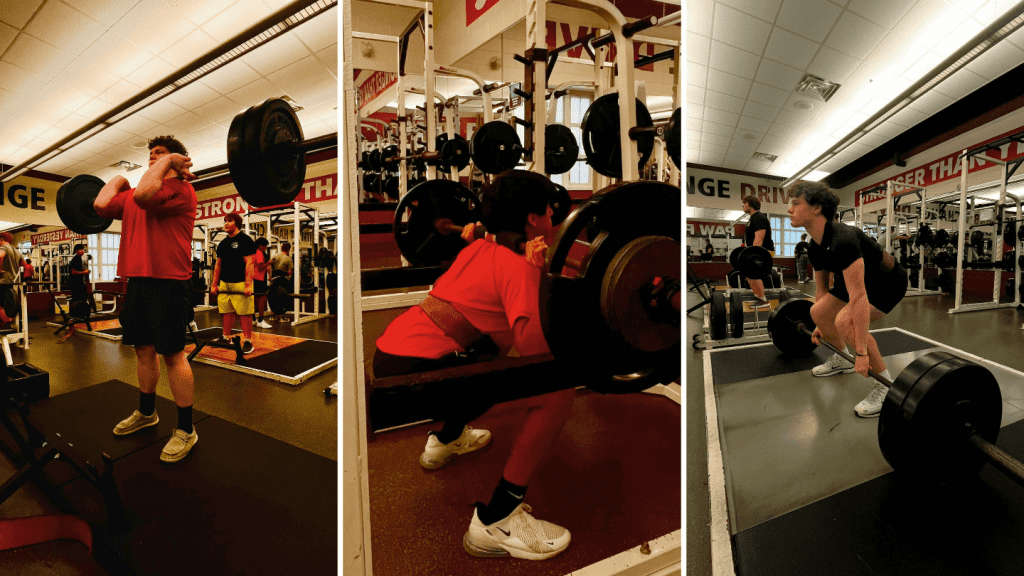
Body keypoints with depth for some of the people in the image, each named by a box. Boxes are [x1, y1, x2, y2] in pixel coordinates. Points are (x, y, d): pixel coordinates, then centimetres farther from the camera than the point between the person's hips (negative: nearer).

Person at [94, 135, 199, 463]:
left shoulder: (180, 188, -7)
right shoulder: (133, 194, 19)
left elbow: (144, 195, -25)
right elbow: (101, 205, 9)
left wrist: (167, 163, -13)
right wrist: (118, 178, 21)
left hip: (167, 282, -8)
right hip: (137, 280, 9)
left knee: (172, 353, -5)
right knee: (144, 349, 17)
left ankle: (186, 430, 5)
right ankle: (146, 413, 34)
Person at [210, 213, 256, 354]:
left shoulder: (245, 240, -6)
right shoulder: (222, 243, 16)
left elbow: (250, 264, -13)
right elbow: (218, 265, 18)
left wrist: (248, 285, -19)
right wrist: (214, 284, 13)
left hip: (240, 284, -7)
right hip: (224, 283, 7)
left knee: (244, 313, -6)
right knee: (227, 312, 11)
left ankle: (248, 341, -2)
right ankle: (226, 338, 23)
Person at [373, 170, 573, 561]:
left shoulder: (479, 248, 15)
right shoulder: (520, 265, -10)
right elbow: (536, 349, -24)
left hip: (391, 351, 10)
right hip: (414, 371, -10)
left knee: (498, 340, 34)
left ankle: (446, 439, 46)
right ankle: (496, 521, -4)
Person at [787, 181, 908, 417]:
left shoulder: (842, 240, -36)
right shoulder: (815, 247, -6)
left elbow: (858, 296, -40)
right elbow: (821, 286, 9)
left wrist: (862, 352, -40)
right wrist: (820, 326, 18)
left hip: (888, 281, -9)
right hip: (862, 279, 9)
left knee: (845, 321, -29)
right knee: (818, 312, 7)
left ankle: (885, 387, -12)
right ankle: (841, 361, 30)